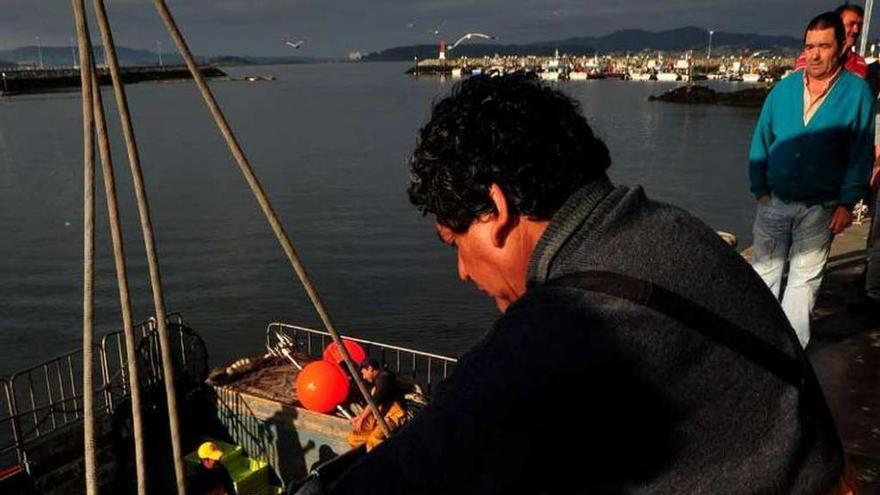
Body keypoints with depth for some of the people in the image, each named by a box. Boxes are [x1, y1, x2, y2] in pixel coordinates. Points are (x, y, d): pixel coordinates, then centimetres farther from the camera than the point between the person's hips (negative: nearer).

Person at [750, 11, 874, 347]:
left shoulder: (857, 92, -5)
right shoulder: (784, 88, 0)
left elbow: (861, 155, -4)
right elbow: (761, 142, 5)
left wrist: (847, 203, -8)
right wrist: (760, 190, -1)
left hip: (820, 208, -2)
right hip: (774, 202, 2)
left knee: (804, 278, 6)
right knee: (765, 271, 10)